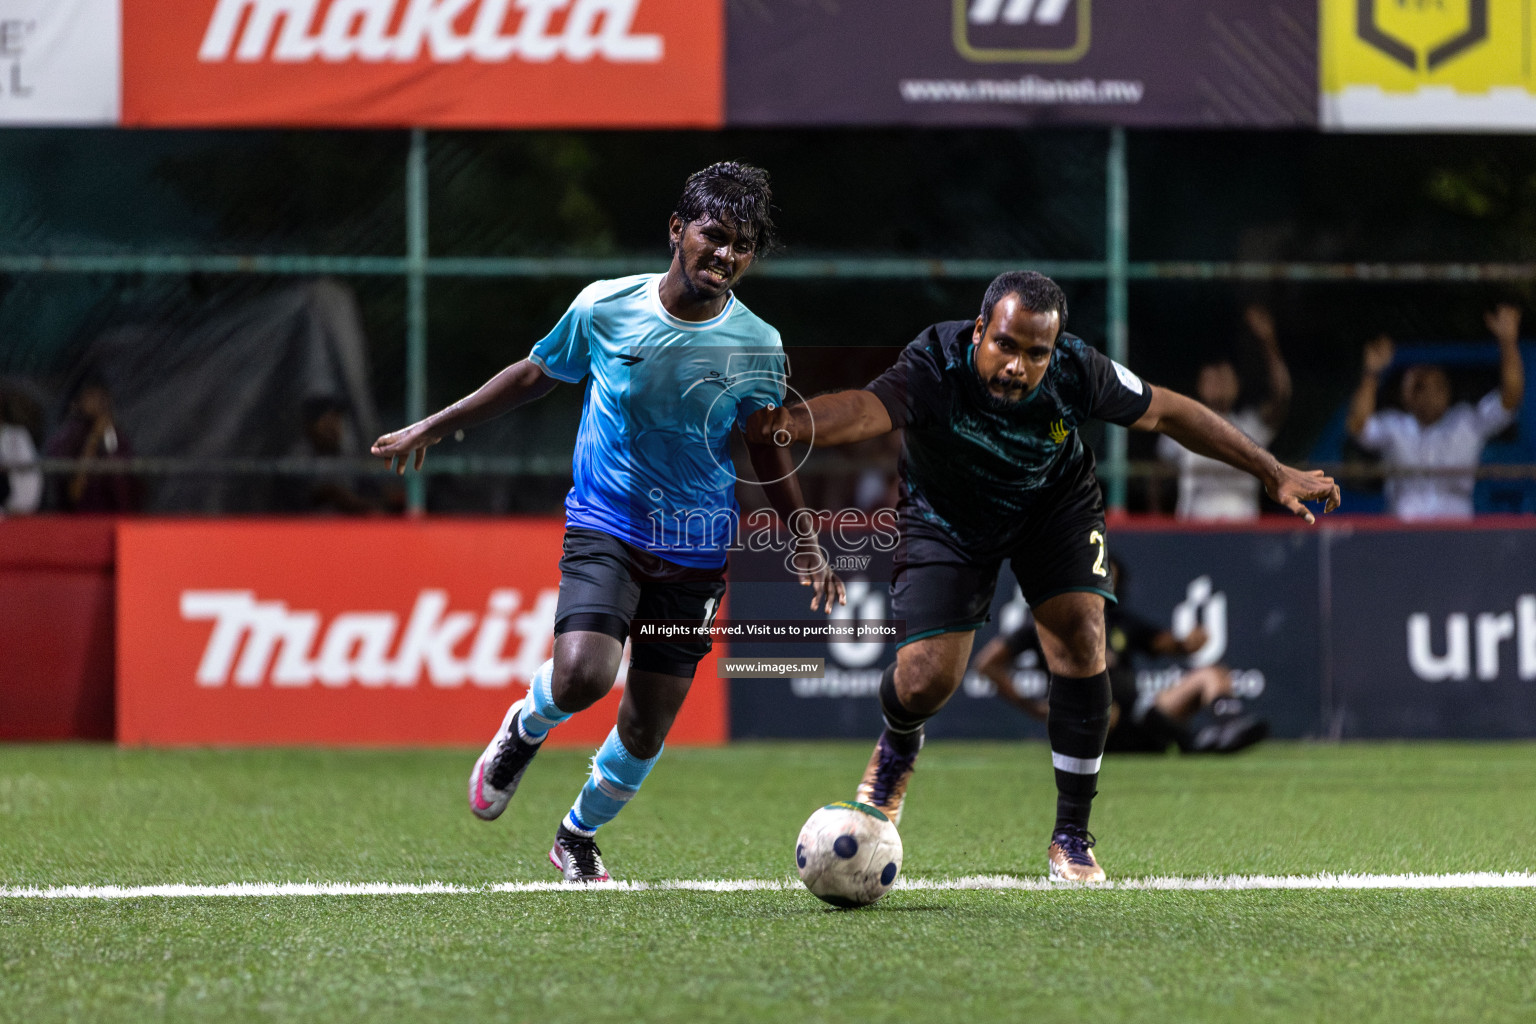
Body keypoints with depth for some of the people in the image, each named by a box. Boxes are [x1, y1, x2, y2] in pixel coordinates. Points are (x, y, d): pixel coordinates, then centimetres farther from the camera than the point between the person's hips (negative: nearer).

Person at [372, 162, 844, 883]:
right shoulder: (605, 307, -7)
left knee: (646, 727, 5)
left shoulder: (757, 347, -5)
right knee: (581, 677, -27)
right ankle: (524, 730, 10)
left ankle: (578, 836, 34)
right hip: (605, 529, -2)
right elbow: (537, 373, 10)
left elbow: (767, 451, 11)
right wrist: (434, 427, 16)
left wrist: (808, 547, 4)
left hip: (696, 551, 2)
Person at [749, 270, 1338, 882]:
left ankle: (1072, 838, 0)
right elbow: (868, 408, -59)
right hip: (949, 520, -2)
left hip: (1055, 505, 2)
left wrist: (1272, 472, -6)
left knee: (1081, 641, -16)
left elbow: (1166, 412, -13)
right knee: (925, 679, -12)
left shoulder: (1076, 373, -29)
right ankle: (898, 748, 30)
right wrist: (793, 424, -82)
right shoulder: (937, 367, -38)